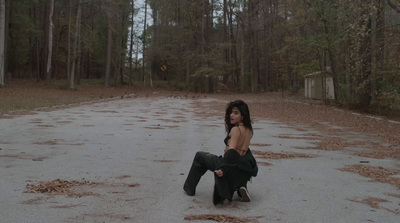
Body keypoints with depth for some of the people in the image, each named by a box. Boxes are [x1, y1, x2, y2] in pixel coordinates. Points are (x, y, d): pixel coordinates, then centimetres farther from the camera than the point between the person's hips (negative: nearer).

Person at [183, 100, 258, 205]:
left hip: (232, 166, -7)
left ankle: (189, 188, 23)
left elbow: (232, 150, -26)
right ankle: (241, 188, 11)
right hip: (245, 171, 7)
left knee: (199, 156, 15)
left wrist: (222, 169, -31)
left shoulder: (236, 129, -15)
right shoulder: (248, 129, 7)